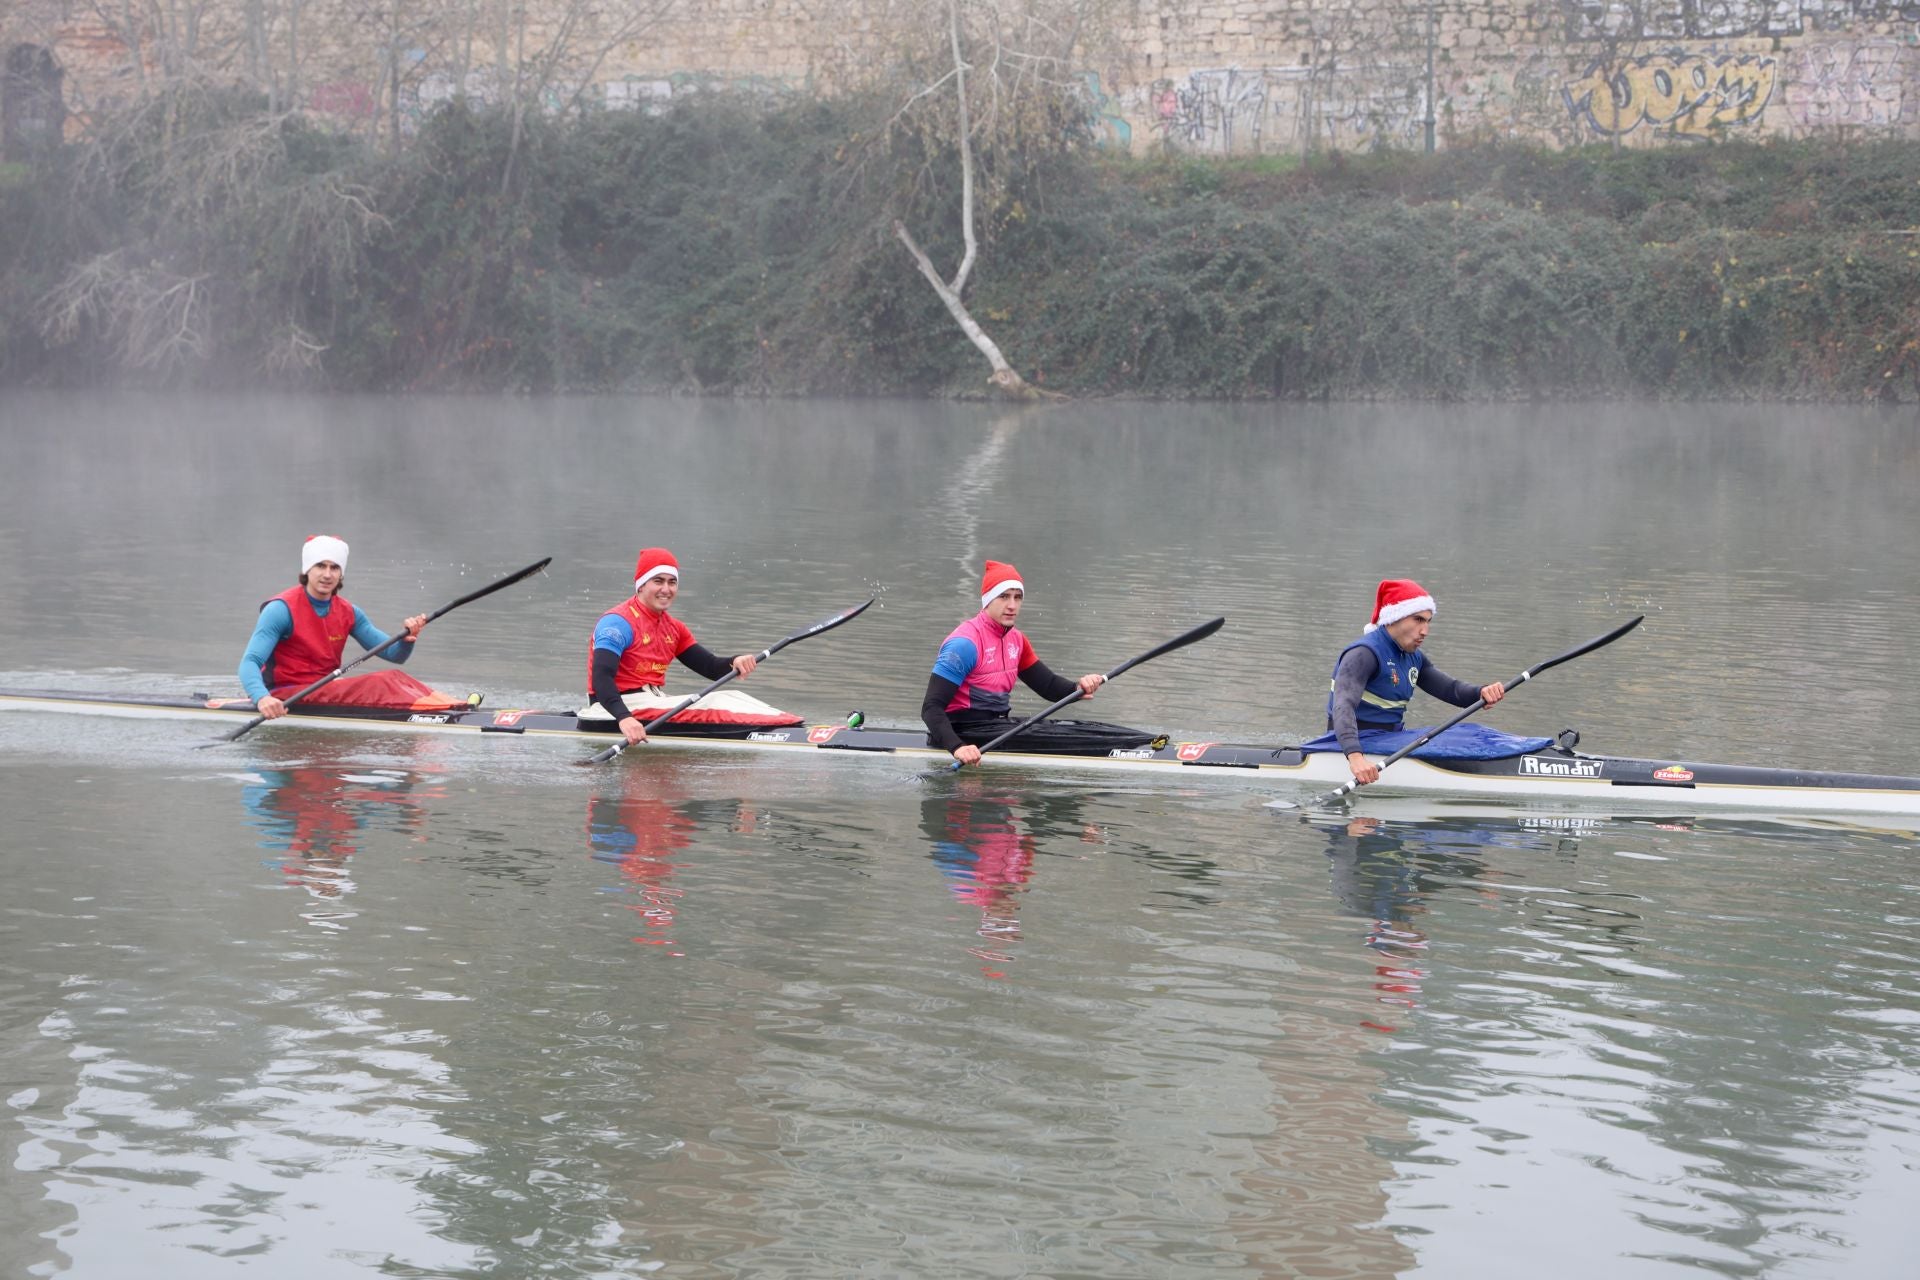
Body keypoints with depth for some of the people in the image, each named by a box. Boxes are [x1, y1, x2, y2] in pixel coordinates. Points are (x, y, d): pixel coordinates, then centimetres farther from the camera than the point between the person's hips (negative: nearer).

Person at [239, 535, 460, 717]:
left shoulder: (347, 612, 9)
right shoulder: (282, 609, -11)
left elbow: (393, 654, 8)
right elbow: (250, 663, -20)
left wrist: (407, 638, -16)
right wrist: (262, 698, -41)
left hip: (327, 691, 7)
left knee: (395, 678, -19)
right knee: (375, 685, -29)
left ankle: (443, 705, -42)